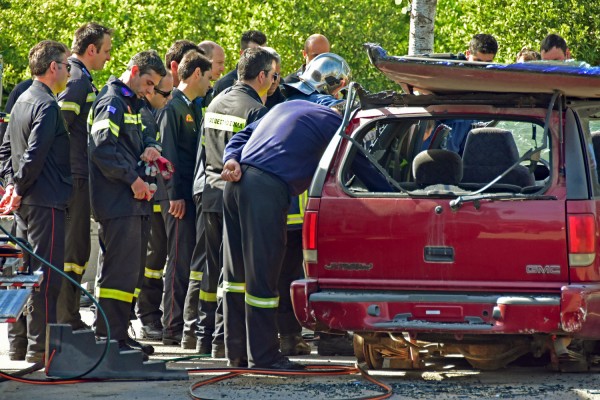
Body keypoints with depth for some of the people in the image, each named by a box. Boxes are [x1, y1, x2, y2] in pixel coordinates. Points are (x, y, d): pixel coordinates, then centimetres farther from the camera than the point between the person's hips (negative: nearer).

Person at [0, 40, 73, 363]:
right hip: (46, 202, -10)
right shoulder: (47, 106, -15)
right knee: (46, 274, -7)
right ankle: (39, 346, -7)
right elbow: (35, 154, -21)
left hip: (26, 203, 10)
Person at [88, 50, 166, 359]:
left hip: (134, 201, 10)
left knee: (132, 271, 13)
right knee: (119, 270, -12)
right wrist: (132, 179, -18)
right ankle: (108, 336, -11)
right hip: (117, 203, -10)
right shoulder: (111, 102, -11)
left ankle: (119, 333, 18)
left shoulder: (133, 104, 21)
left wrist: (150, 148, 4)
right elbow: (102, 147, -21)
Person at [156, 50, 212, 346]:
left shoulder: (194, 108, 20)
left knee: (193, 262, 9)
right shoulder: (173, 107, -7)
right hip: (180, 197, -9)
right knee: (180, 261, -8)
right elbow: (169, 153, -13)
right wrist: (175, 195, -18)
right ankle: (173, 329, -7)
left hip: (195, 195, 9)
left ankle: (191, 325, 13)